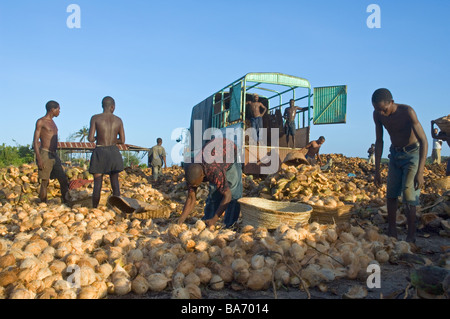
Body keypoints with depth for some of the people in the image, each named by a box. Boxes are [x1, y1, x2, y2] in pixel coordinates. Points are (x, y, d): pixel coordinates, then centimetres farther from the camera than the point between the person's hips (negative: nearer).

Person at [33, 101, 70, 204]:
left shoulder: (52, 122, 18)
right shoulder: (41, 122, -5)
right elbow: (35, 141, -10)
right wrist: (39, 159, -18)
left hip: (54, 155, 8)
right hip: (45, 154, -8)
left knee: (64, 180, 2)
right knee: (45, 182, -5)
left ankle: (66, 203, 6)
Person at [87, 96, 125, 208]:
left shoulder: (95, 118, -5)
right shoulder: (118, 120, 2)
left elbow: (90, 139, -9)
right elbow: (122, 141, 4)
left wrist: (96, 138, 13)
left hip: (100, 153, -2)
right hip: (114, 152, 2)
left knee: (97, 184, 3)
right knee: (115, 182, 11)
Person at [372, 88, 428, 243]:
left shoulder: (407, 111, -27)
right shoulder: (377, 115, -11)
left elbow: (424, 141, -28)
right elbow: (379, 142, -1)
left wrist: (420, 172, -35)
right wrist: (377, 170, -2)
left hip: (412, 154, -5)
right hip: (395, 154, 5)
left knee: (408, 196, -11)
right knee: (391, 194, 5)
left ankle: (411, 237, -1)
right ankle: (391, 230, 18)